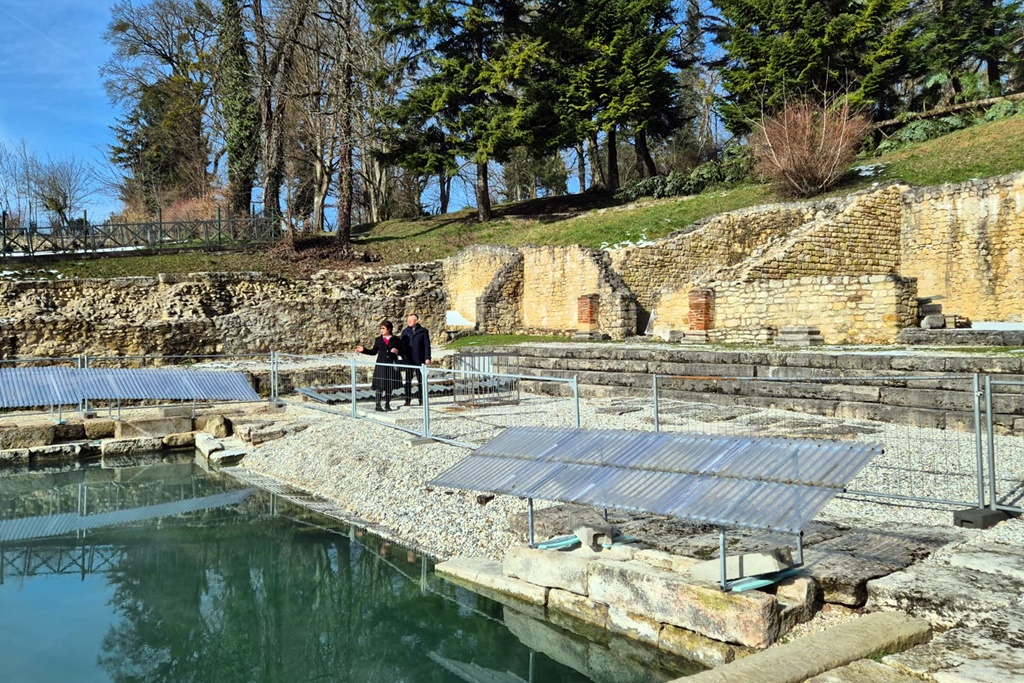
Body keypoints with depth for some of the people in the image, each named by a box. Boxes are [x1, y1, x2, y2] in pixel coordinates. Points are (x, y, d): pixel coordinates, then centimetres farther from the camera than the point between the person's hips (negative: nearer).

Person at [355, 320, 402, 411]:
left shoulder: (396, 340, 3)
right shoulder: (378, 340, 6)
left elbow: (401, 351, 7)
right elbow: (373, 352, 12)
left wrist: (397, 351, -14)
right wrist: (363, 350, 3)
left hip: (391, 365, 0)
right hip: (381, 365, 0)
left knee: (389, 386, 7)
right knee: (379, 385, -6)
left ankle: (387, 404, 17)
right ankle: (378, 405, -4)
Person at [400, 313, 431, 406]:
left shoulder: (423, 331, 0)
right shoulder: (405, 332, 9)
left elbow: (427, 345, -1)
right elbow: (402, 345, 9)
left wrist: (427, 358, -8)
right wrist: (403, 356, -3)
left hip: (420, 360, -2)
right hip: (409, 361, 2)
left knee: (421, 381, 5)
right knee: (408, 381, 4)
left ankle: (422, 400, 12)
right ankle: (407, 400, 10)